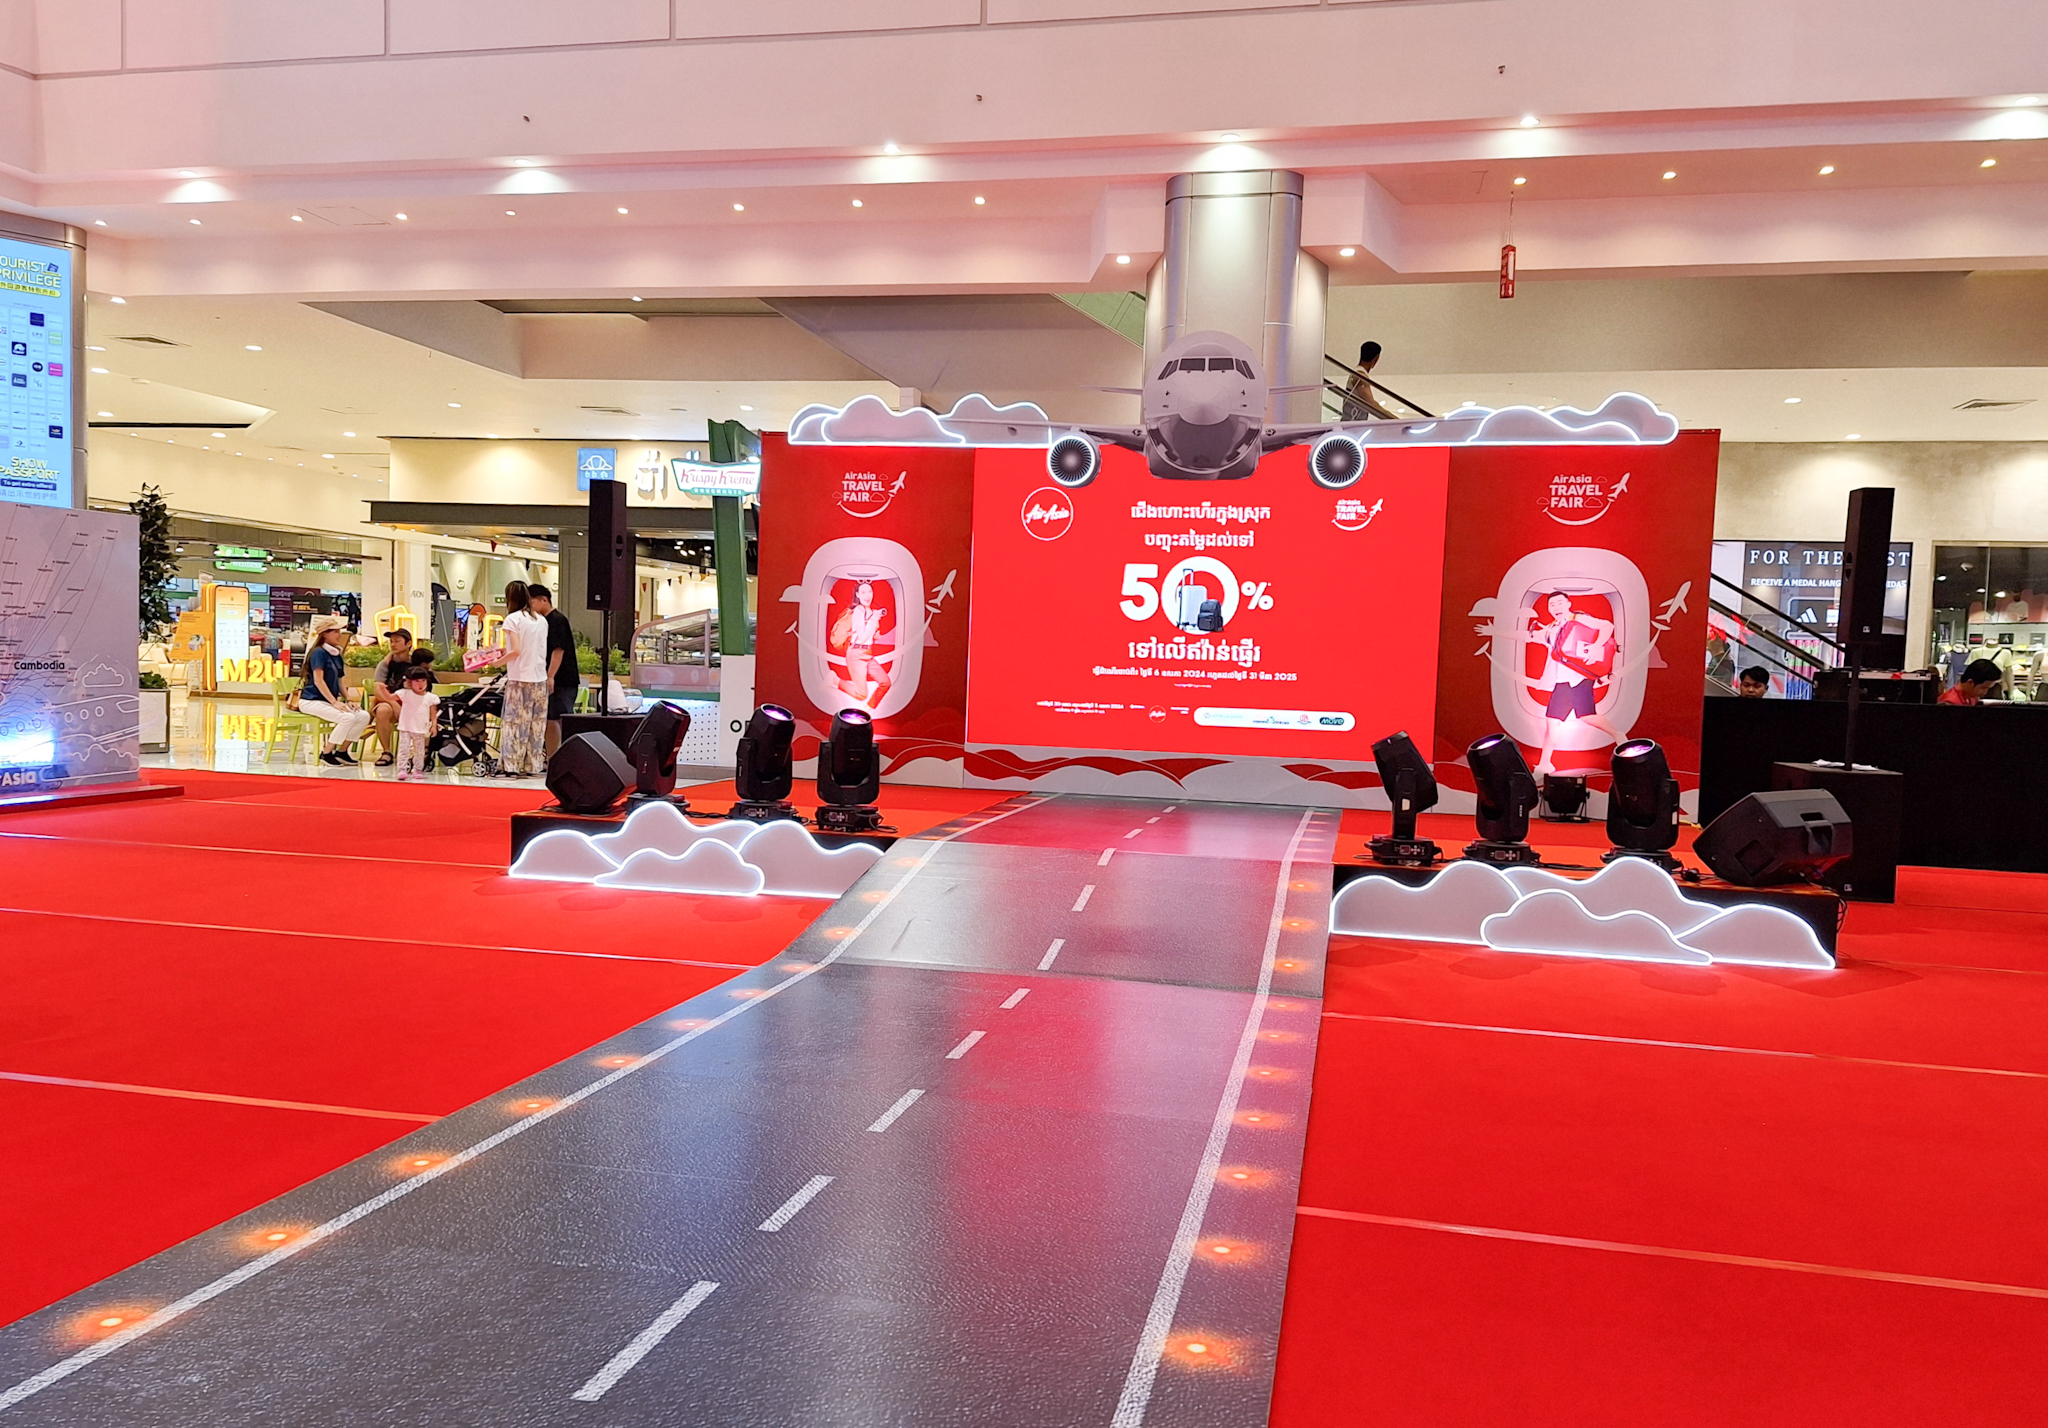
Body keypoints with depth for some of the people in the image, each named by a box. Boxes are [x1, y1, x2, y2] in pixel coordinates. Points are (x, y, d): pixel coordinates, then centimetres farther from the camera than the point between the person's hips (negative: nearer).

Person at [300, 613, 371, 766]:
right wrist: (335, 702, -23)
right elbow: (318, 680, -18)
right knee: (347, 717, -29)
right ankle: (326, 753, -15)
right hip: (311, 700, -8)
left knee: (364, 716, -9)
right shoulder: (319, 652, -12)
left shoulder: (337, 655, 14)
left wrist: (347, 700, 3)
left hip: (330, 700, 8)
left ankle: (341, 751, 1)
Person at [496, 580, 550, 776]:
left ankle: (511, 766, -1)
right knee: (536, 724, 8)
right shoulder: (541, 620, 11)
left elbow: (516, 651, -15)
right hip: (540, 679, 6)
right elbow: (543, 651, 11)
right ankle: (531, 767, 11)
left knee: (514, 722, -1)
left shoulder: (513, 619, -6)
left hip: (519, 679, -5)